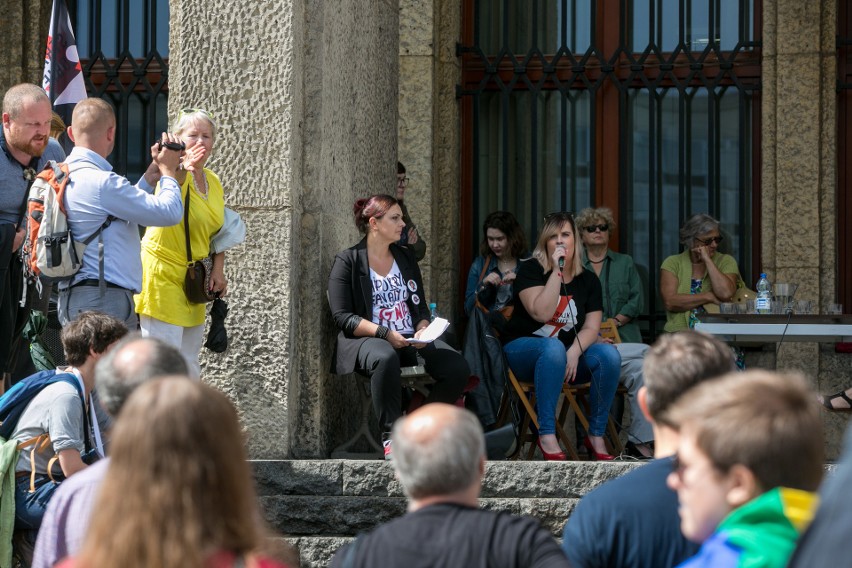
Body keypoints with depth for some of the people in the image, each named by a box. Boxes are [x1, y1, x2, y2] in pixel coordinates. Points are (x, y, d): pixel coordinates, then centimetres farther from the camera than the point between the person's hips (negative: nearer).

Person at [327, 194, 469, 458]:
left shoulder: (406, 258, 20)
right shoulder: (347, 261, 2)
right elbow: (343, 317, -6)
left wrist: (422, 330, -6)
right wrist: (385, 333, -19)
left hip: (410, 340, 5)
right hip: (366, 339, -5)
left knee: (458, 368, -22)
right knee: (386, 358, -43)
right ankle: (390, 437, -34)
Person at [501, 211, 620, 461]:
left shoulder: (588, 280, 7)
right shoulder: (531, 269, -5)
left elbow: (591, 327, -2)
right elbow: (541, 313, -20)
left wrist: (574, 352, -22)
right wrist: (557, 271, -22)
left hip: (566, 354, 4)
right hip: (524, 350, -4)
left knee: (609, 354, -25)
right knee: (553, 348, -39)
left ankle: (596, 435, -17)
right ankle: (547, 435, -39)